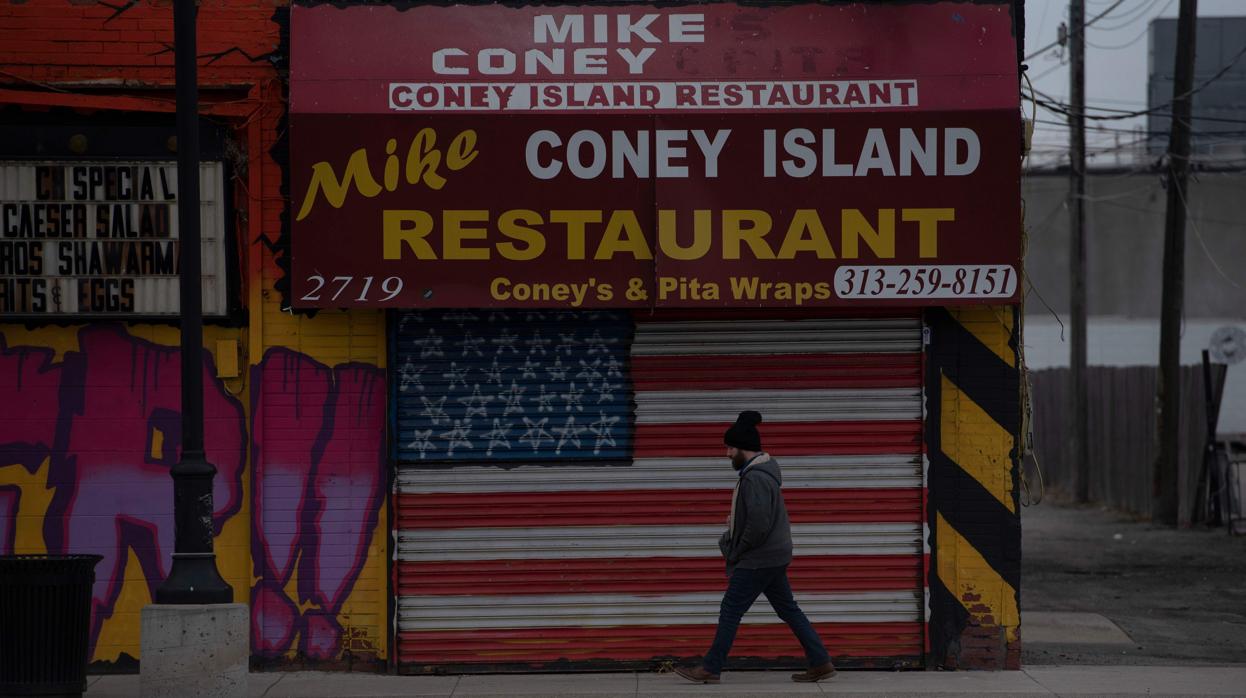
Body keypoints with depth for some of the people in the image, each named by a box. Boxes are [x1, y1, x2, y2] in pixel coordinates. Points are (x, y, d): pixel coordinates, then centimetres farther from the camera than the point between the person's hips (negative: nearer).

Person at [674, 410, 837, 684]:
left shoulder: (755, 478, -22)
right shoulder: (762, 470, 11)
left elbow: (759, 525, -27)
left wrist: (736, 553, -13)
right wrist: (735, 520, 8)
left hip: (759, 559, -10)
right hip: (774, 555, 10)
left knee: (730, 610, -1)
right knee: (788, 609, 13)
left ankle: (710, 669, 6)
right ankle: (820, 663, 13)